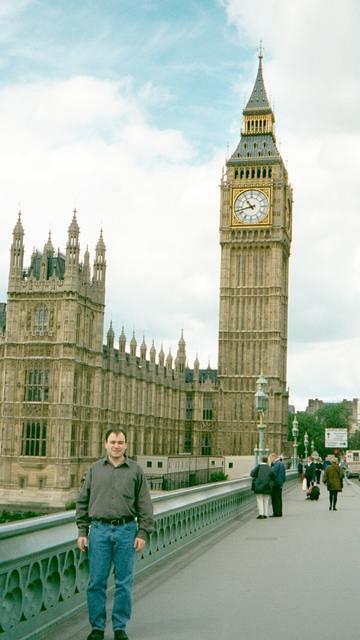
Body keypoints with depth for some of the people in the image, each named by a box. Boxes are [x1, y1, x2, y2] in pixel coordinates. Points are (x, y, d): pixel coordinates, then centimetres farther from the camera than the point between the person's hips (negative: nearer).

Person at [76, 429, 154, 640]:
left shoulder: (136, 470, 4)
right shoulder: (95, 469, 7)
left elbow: (144, 505, 2)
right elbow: (83, 502, 9)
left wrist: (143, 533, -4)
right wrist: (82, 531, 3)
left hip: (126, 530, -1)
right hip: (99, 530, 1)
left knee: (124, 583, 5)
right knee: (96, 582, 3)